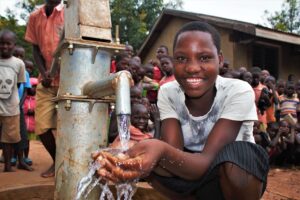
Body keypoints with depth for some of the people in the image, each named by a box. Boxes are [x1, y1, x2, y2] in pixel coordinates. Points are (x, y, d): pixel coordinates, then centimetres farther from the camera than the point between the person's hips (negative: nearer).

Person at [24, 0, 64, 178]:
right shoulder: (35, 17, 10)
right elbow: (35, 49, 12)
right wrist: (43, 73, -5)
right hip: (46, 80, 4)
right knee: (42, 125, 2)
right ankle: (57, 161, 23)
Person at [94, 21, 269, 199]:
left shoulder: (239, 92, -26)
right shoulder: (168, 93, -15)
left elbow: (208, 160, -34)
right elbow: (173, 152, -26)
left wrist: (162, 151, -54)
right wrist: (131, 158, -47)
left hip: (237, 175, -3)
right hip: (192, 168, 3)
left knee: (236, 154, -36)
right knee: (150, 160, -24)